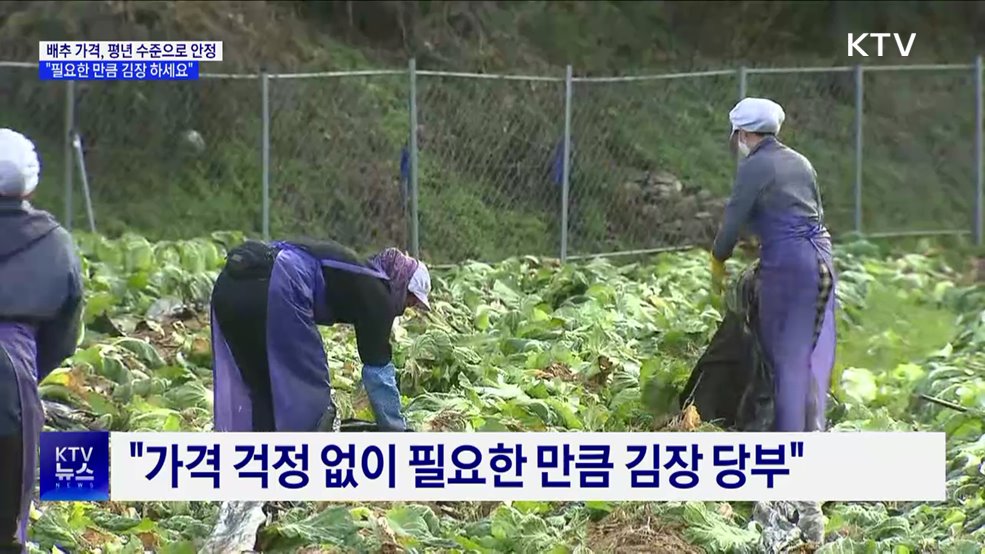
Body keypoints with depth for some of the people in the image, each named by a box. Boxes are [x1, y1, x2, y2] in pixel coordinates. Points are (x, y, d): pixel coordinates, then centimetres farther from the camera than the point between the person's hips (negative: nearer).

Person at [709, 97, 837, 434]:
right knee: (815, 353, 12)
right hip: (821, 259, 7)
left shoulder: (754, 167, -6)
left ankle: (789, 437, -1)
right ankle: (813, 430, 16)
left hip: (786, 263, -7)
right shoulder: (800, 163, 16)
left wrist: (717, 264, 9)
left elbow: (734, 220, -6)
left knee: (786, 354, -1)